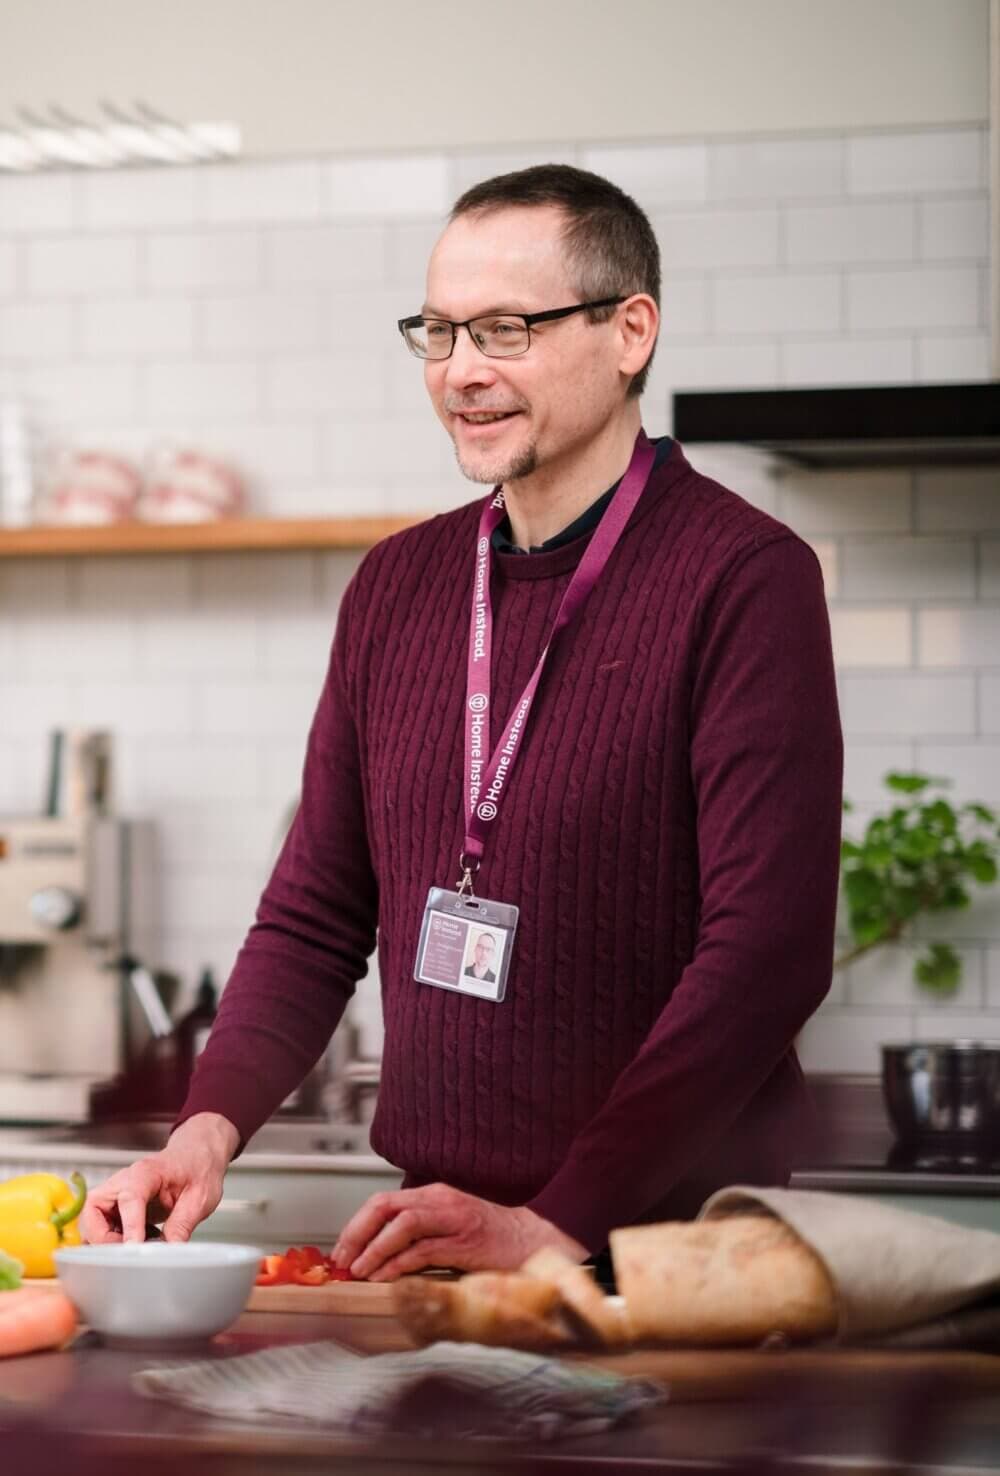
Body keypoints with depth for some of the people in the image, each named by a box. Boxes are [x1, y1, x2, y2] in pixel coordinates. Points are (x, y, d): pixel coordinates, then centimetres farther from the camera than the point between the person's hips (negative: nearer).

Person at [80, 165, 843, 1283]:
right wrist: (213, 1123, -1)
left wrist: (559, 1225, -18)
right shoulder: (396, 585, 13)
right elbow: (316, 916, 16)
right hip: (434, 1248, 5)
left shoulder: (742, 577, -6)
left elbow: (768, 949, -14)